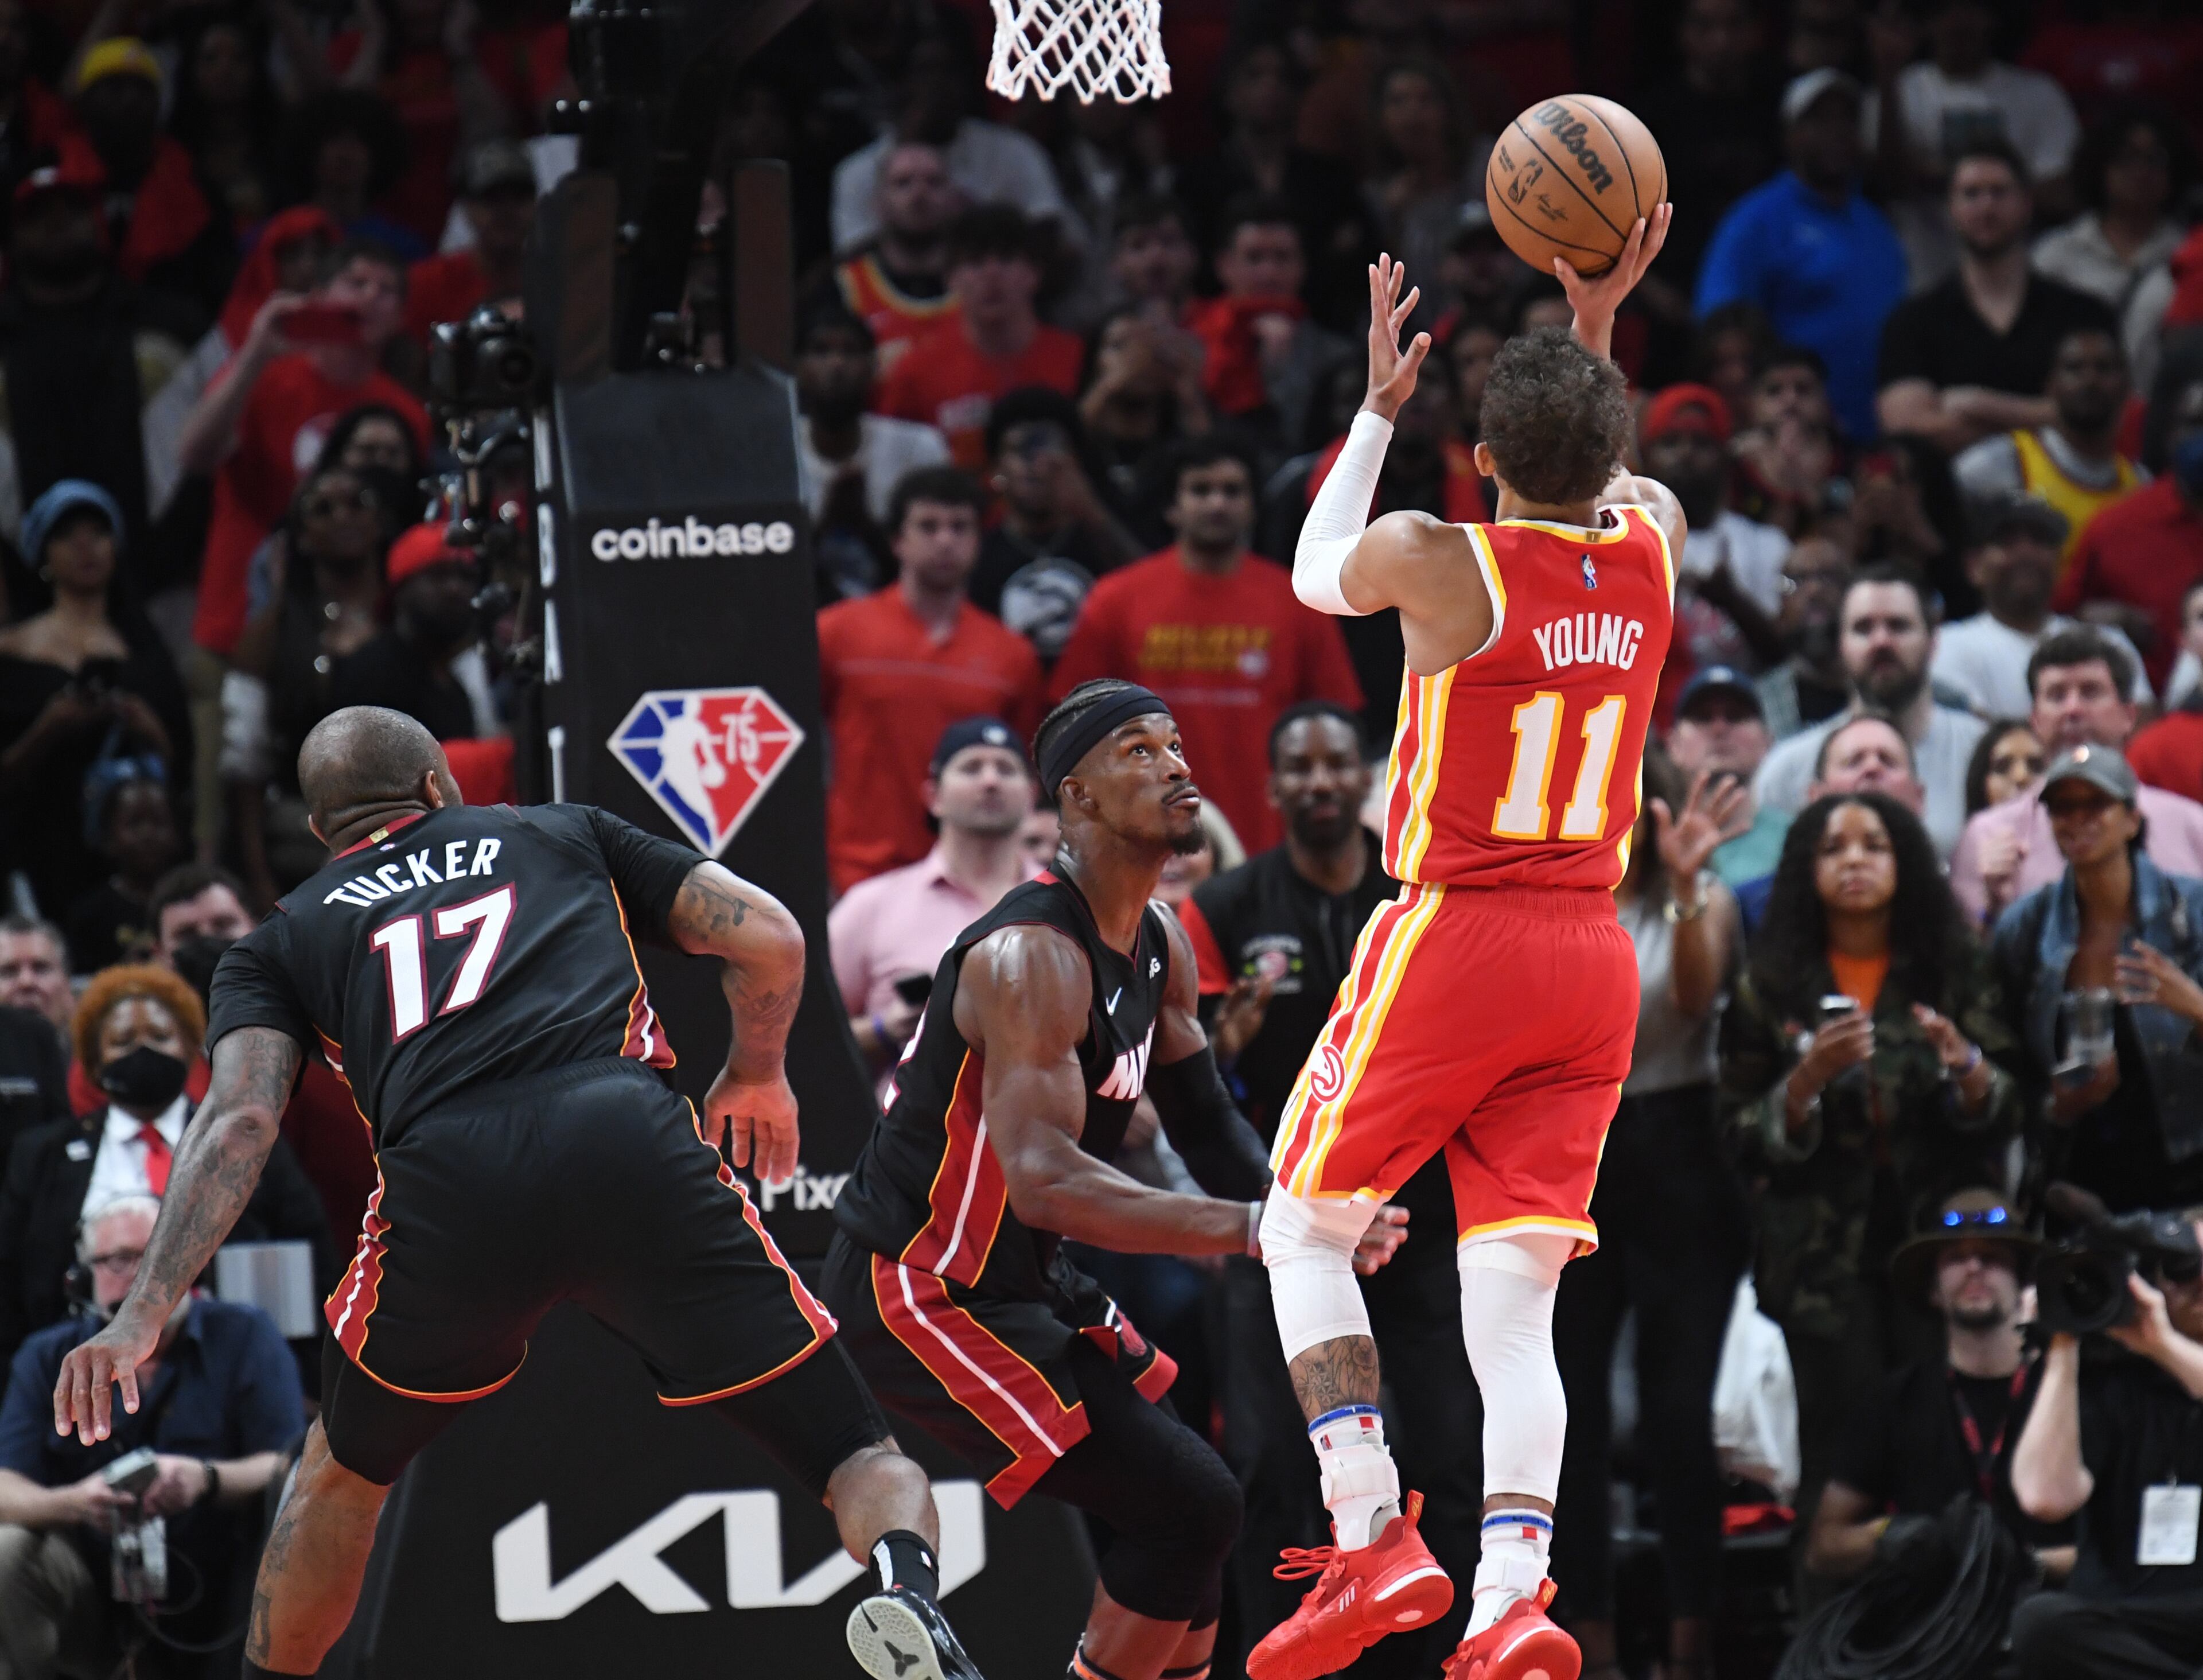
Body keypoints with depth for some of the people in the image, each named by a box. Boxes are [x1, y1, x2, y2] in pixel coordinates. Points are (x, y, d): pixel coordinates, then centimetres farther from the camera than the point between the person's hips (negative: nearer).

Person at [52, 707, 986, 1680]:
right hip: (635, 1147, -1)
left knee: (344, 1472, 31)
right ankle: (909, 1585, -27)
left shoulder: (280, 942, 27)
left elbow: (241, 1121, 9)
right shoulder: (565, 833, 31)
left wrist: (144, 1317, 1)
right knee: (861, 1461, 5)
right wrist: (755, 1073, 43)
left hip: (444, 1180, 1)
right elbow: (770, 940, 24)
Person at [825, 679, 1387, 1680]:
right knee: (1188, 1505, -15)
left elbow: (1206, 1124, 16)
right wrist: (1250, 1229, -42)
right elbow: (1044, 1180, -36)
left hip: (1024, 1280, 10)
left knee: (1190, 1509, 15)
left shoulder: (1159, 946, 6)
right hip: (918, 1292, -10)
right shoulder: (1031, 955, -25)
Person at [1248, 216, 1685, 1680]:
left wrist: (1381, 408, 22)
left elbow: (1318, 574, 13)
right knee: (1514, 1299, 1)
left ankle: (1373, 1536, -3)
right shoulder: (1650, 549, 1)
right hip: (1594, 955, 5)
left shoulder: (1440, 559, -12)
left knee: (1308, 1225, 12)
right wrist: (1596, 332, 25)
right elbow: (1603, 484, 28)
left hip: (1456, 940, -5)